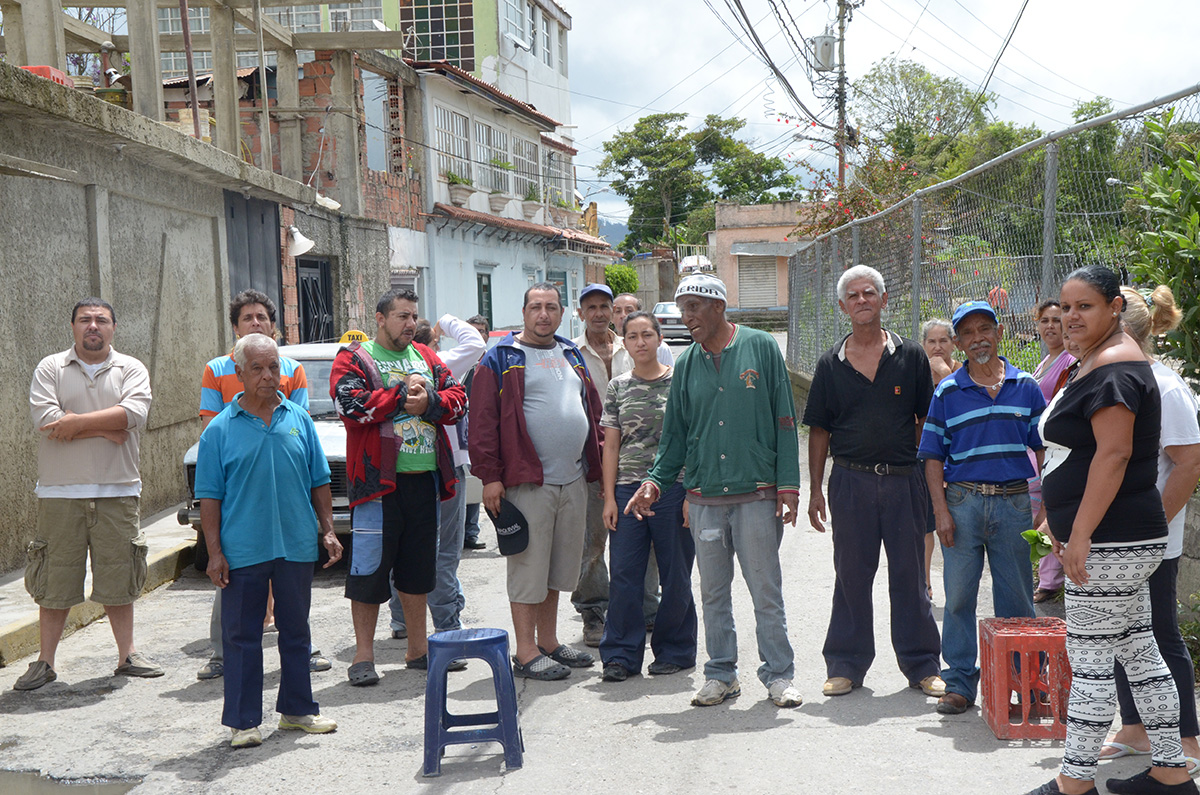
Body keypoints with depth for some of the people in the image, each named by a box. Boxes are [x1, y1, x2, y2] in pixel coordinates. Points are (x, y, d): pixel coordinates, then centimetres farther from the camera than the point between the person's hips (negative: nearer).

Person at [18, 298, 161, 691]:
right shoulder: (50, 369, 5)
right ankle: (44, 662, 14)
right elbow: (46, 419, -11)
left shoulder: (131, 370, 7)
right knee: (55, 580, 3)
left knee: (119, 577, 7)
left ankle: (127, 655, 18)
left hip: (117, 492, 1)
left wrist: (77, 422, -14)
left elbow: (133, 412, -12)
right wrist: (106, 429, -11)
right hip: (60, 492, -1)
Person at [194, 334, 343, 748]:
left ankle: (297, 708, 28)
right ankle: (243, 721, 16)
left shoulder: (299, 420, 6)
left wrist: (328, 530, 5)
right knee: (242, 636, 5)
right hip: (243, 551, -3)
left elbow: (319, 482, 11)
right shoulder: (220, 430, -2)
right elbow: (210, 497, -3)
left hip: (297, 545, 3)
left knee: (295, 631, 14)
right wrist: (214, 552, -7)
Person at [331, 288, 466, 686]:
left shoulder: (426, 357, 16)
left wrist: (428, 402, -13)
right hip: (378, 478, -6)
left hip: (424, 477, 6)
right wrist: (403, 394, -11)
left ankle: (418, 648, 26)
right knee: (370, 566, -1)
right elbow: (351, 405, -17)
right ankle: (363, 655, 9)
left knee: (419, 564, 14)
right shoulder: (353, 358, 0)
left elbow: (458, 399, 7)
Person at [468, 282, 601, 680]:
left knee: (558, 566, 14)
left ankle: (549, 642, 25)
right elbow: (482, 420, -9)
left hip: (573, 480, 7)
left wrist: (596, 460, 16)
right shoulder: (501, 358, -4)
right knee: (528, 567, -2)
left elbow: (592, 409, 23)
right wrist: (489, 476, -14)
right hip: (526, 482, -7)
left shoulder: (572, 355, 16)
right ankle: (525, 652, 7)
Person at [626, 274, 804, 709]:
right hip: (704, 499, 4)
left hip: (757, 495, -4)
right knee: (713, 593, 10)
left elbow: (784, 420, -1)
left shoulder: (761, 348, -1)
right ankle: (721, 675, 23)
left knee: (766, 592, 1)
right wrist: (655, 480, 2)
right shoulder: (687, 364, 10)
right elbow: (676, 432, 15)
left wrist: (788, 485, -6)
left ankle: (778, 675, 15)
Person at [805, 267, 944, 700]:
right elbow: (819, 430, 8)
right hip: (851, 481, 1)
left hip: (904, 481, -1)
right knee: (851, 574, 7)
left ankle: (921, 664, 18)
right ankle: (846, 664, 18)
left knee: (910, 575, 6)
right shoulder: (831, 363, 6)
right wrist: (814, 490, 4)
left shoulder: (910, 356, 4)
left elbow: (926, 421, 6)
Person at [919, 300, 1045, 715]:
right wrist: (941, 509, -4)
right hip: (963, 501, 0)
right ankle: (959, 682, 13)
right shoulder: (947, 392, 5)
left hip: (1015, 502, 0)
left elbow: (1044, 449, 9)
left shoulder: (1026, 387, 7)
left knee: (1017, 599, 7)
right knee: (959, 596, 3)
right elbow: (933, 456, 5)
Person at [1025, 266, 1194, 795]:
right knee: (1138, 652, 15)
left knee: (1088, 661, -3)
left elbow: (1113, 453, -23)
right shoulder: (1096, 363, 18)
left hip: (1110, 544, -11)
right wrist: (1065, 525, 25)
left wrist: (1080, 535, -23)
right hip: (1123, 540, 11)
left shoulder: (1113, 366, -15)